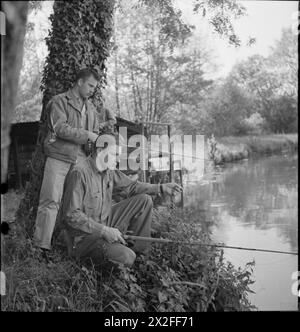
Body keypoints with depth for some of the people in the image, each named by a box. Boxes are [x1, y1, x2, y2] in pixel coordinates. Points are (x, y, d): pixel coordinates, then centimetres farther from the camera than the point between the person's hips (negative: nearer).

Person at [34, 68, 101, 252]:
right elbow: (60, 128, -11)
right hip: (59, 158, -5)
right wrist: (87, 135, -13)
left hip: (81, 160, 6)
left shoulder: (91, 108, 21)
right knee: (51, 201, -7)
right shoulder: (59, 101, 2)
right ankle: (42, 245, -4)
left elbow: (95, 133, 24)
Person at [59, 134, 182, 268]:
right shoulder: (79, 173, -24)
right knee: (127, 258, -30)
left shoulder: (109, 170, 0)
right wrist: (104, 231, -28)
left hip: (106, 224, 9)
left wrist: (161, 188, 3)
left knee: (144, 200, 3)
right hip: (84, 235, -8)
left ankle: (140, 249, 10)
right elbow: (71, 215, -26)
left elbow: (131, 185, 14)